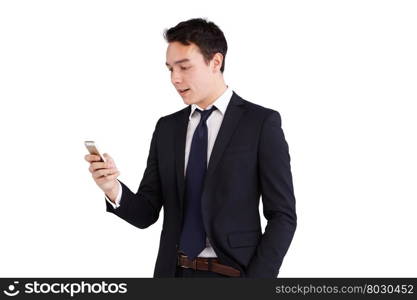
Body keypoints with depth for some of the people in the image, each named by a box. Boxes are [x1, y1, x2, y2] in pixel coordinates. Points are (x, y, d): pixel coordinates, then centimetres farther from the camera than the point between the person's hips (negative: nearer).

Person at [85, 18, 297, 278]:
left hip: (232, 274, -4)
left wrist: (256, 279, -17)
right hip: (173, 273, 4)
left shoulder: (262, 122, -7)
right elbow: (146, 214, 4)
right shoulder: (166, 128, 7)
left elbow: (283, 215, -9)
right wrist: (113, 188, -15)